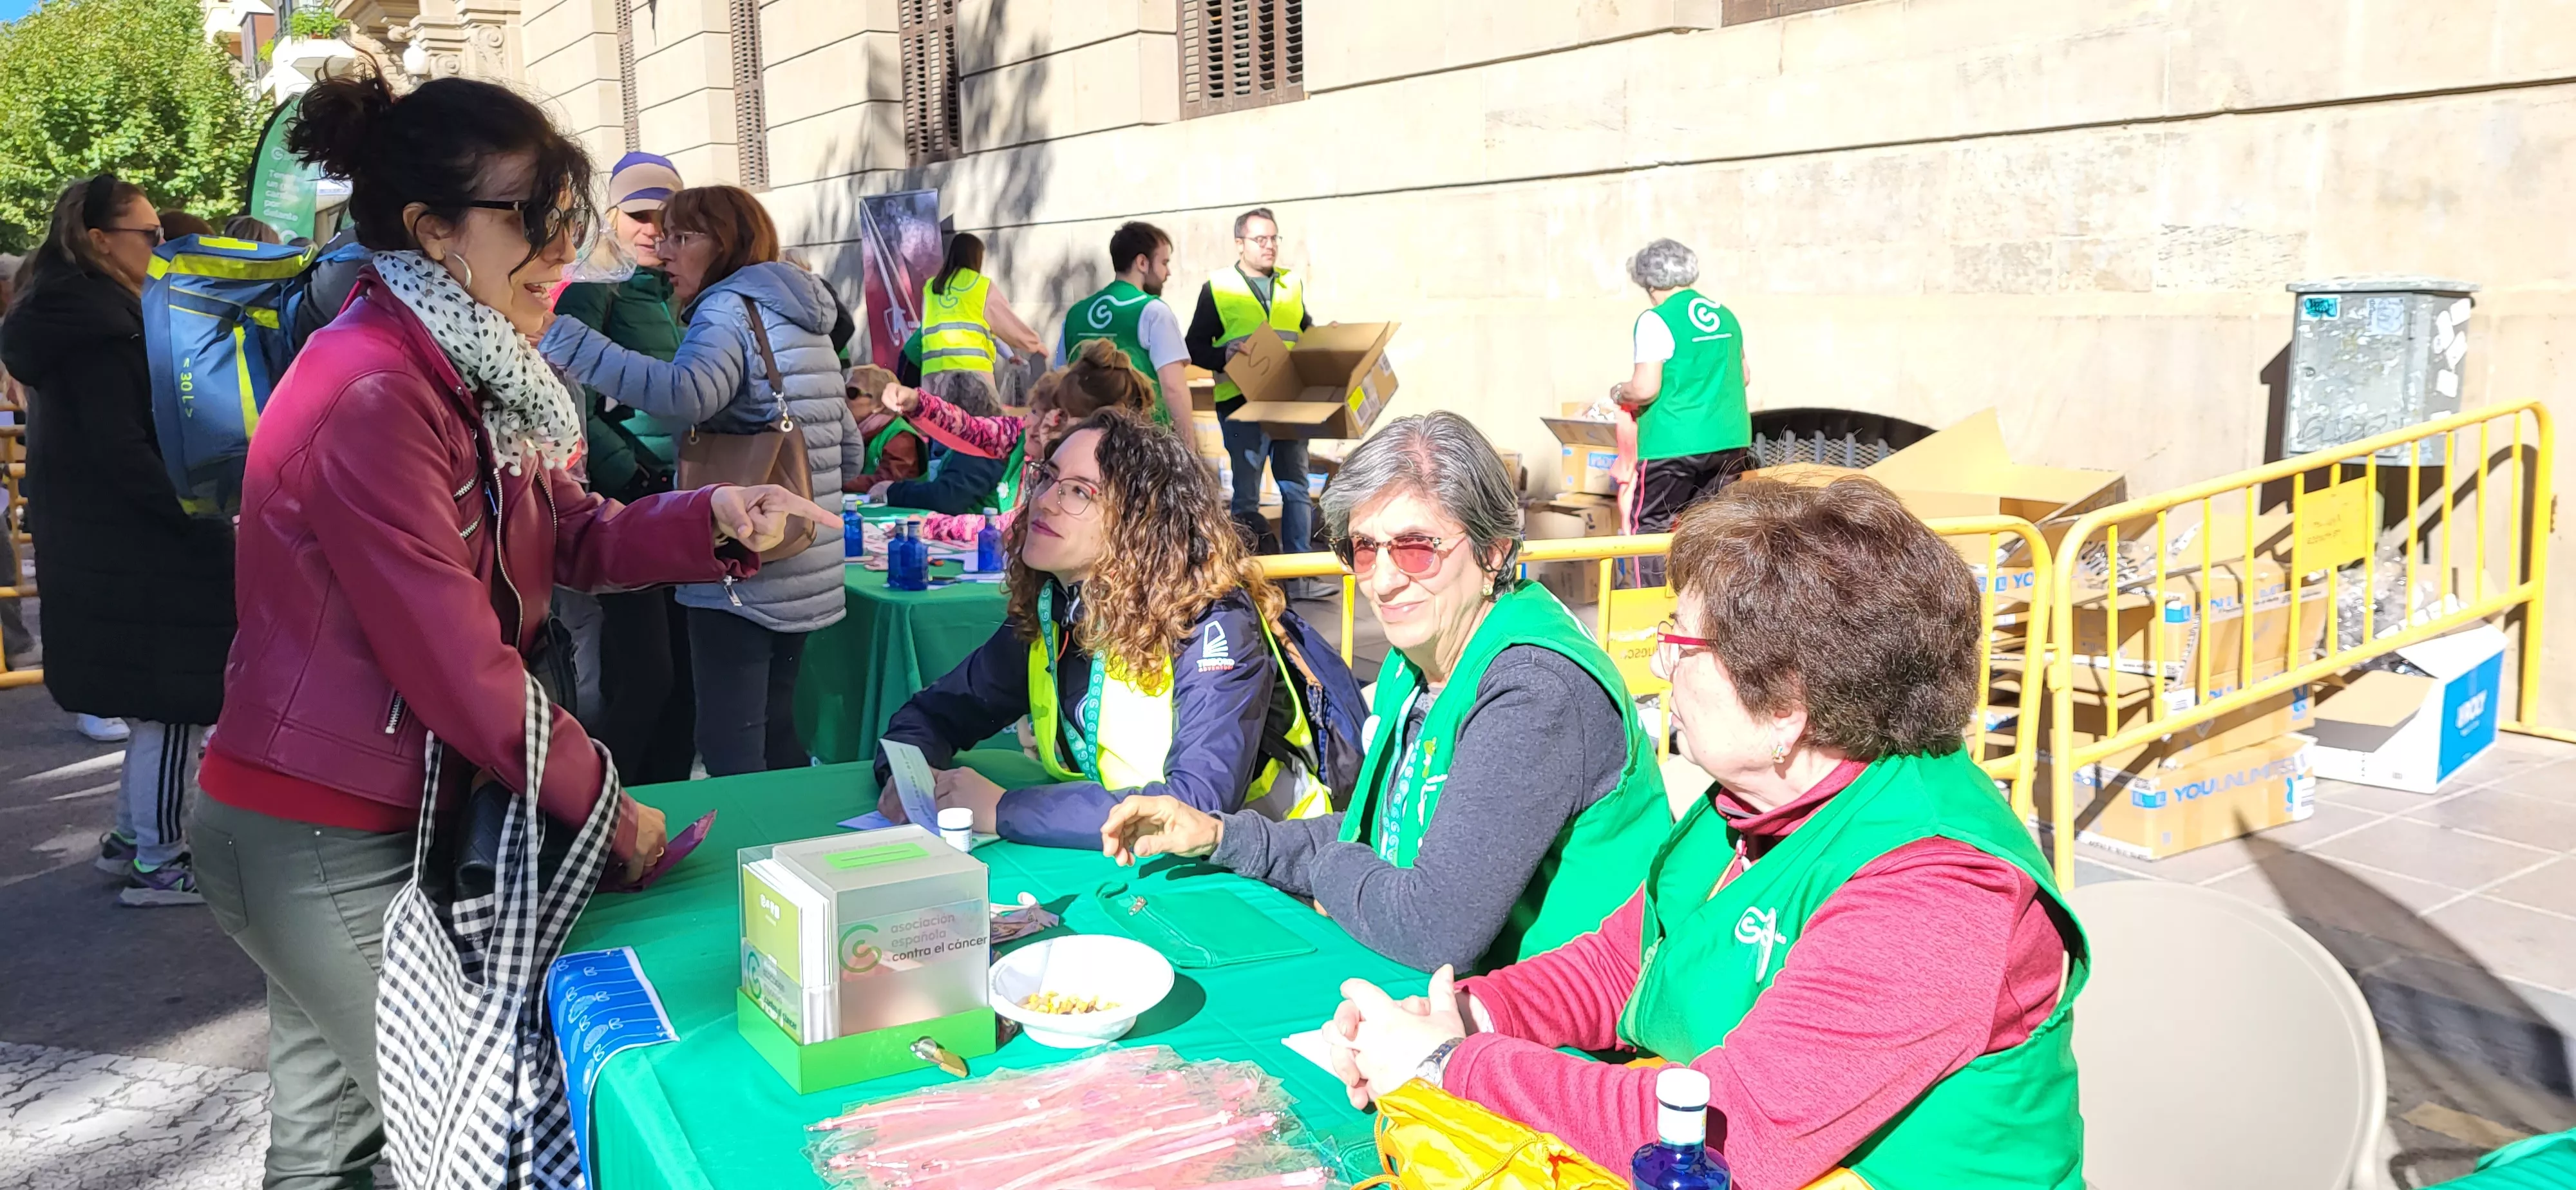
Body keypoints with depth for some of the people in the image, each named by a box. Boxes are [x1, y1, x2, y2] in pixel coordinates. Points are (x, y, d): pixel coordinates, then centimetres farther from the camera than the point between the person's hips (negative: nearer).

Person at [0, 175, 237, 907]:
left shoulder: (79, 315, 14)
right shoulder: (100, 327, -17)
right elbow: (119, 449, -23)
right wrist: (200, 519, -19)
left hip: (106, 546, 10)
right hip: (132, 552, -10)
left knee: (159, 705, 18)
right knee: (171, 707, -2)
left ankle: (132, 837, 28)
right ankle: (157, 865, 5)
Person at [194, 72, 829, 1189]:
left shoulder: (465, 375, 6)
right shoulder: (371, 400, -25)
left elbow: (572, 533, 8)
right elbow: (458, 668, -24)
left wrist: (715, 519, -10)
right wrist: (608, 809, -13)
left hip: (357, 823, 9)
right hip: (324, 844, -9)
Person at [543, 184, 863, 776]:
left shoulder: (729, 309, -9)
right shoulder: (805, 323, 17)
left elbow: (686, 394, -32)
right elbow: (850, 451, 21)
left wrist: (566, 340, -31)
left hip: (743, 574, -9)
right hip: (805, 574, 9)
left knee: (732, 754, -4)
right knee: (774, 738, 18)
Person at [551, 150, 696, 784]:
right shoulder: (592, 296, -3)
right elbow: (576, 408, -10)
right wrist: (637, 479, -13)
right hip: (625, 505, -6)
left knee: (684, 671, 8)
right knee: (646, 673, -6)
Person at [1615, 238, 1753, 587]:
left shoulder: (1656, 321, -10)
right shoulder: (1725, 315, 11)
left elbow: (1645, 389, -15)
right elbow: (1743, 376, 21)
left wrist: (1619, 394, 5)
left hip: (1673, 444, -6)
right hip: (1730, 441, 6)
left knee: (1650, 528, 5)